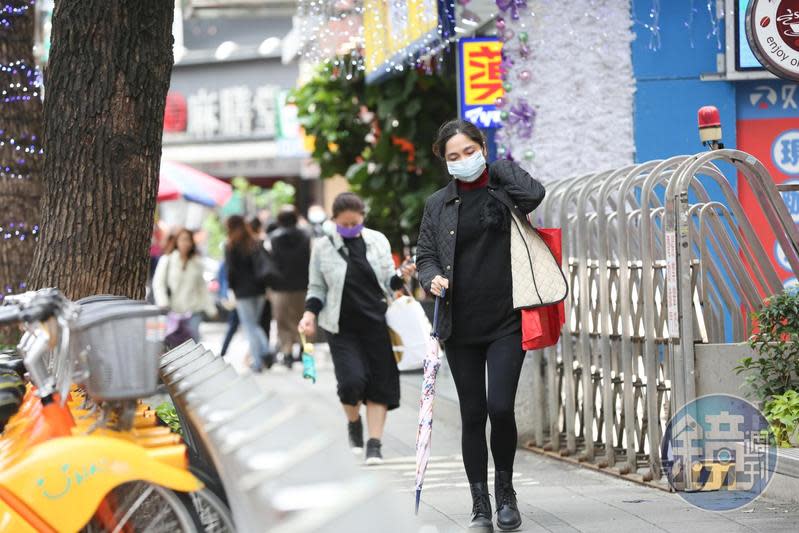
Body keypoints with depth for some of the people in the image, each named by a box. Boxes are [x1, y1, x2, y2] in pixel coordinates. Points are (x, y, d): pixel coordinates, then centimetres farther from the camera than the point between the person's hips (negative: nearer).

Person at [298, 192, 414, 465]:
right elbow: (317, 287, 8)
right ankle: (354, 424, 15)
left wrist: (402, 276, -8)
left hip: (376, 324, 2)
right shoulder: (323, 247, 1)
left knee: (379, 382, -1)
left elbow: (388, 280, 13)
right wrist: (310, 314, -8)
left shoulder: (377, 240, 5)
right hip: (342, 328, -2)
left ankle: (375, 443, 5)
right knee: (351, 380, -16)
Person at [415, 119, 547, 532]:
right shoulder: (437, 204, 10)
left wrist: (497, 166, -5)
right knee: (472, 415, 5)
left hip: (506, 321, -3)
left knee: (501, 408, -11)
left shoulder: (503, 186, 2)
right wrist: (432, 279, -8)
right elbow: (425, 255, 14)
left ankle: (505, 489, 13)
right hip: (460, 327, 3)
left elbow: (534, 194, -19)